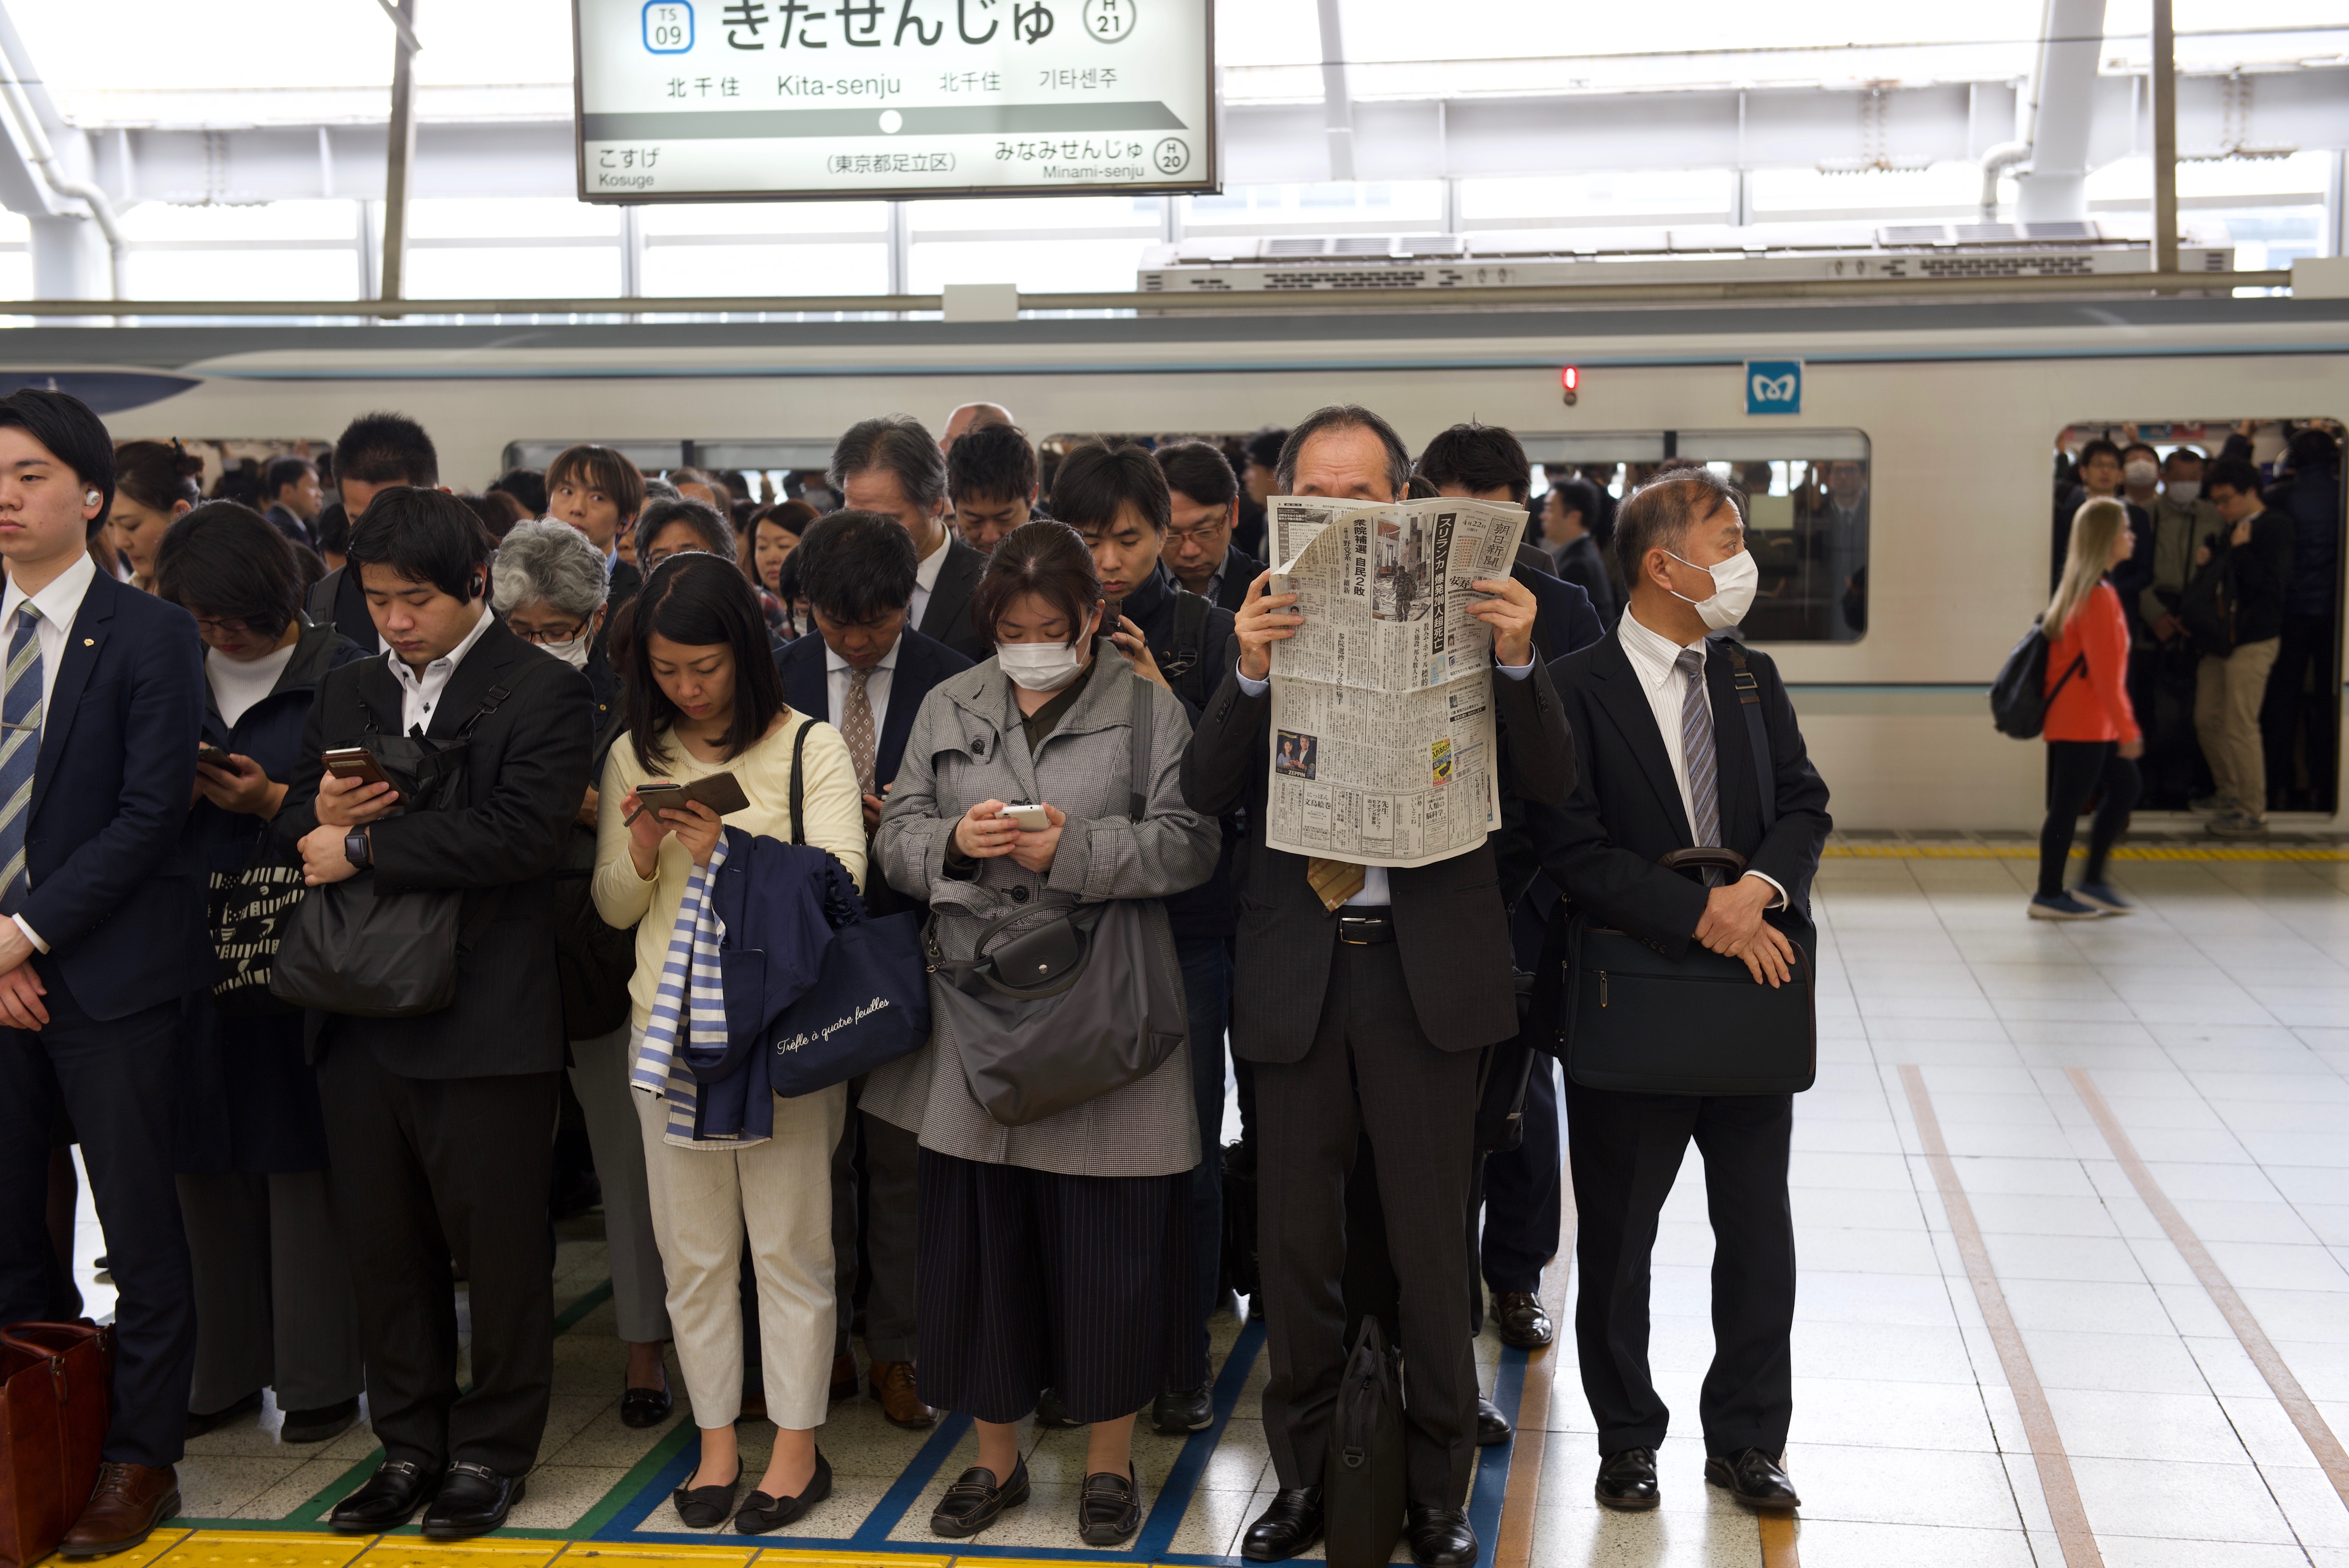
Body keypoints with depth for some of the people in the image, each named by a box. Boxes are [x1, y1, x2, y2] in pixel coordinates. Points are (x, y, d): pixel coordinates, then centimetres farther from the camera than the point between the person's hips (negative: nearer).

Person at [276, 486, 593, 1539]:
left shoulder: (543, 692, -6)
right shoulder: (345, 694, 15)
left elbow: (522, 832, -20)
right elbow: (295, 828, 14)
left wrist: (362, 847, -15)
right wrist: (319, 811, -10)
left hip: (484, 1020, -6)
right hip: (359, 1017, 6)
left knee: (496, 1244, 5)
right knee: (380, 1243, 13)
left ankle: (492, 1447, 22)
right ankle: (412, 1443, 28)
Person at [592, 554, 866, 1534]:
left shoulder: (810, 747, -4)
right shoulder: (634, 758, 7)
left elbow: (841, 882, -10)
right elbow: (614, 908, 9)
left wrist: (732, 852, -22)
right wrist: (642, 855, -12)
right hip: (669, 1022, 4)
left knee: (789, 1245, 3)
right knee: (694, 1249, 10)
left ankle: (798, 1449, 15)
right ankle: (717, 1442, 22)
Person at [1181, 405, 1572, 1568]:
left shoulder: (1457, 618, -2)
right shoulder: (1259, 626, 1)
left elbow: (1549, 783, -6)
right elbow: (1203, 793, -7)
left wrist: (1516, 661, -23)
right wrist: (1251, 674, -24)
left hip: (1429, 969, -1)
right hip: (1295, 974, 1)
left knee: (1433, 1244, 10)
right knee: (1295, 1244, 13)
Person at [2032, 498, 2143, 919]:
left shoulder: (2083, 589, 11)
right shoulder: (2098, 597, -19)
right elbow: (2105, 674, -21)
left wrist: (2125, 722, 20)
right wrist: (2127, 729, -18)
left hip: (2092, 722, 10)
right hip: (2082, 723, -10)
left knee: (2124, 787, 15)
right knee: (2069, 805, -2)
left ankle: (2093, 883, 20)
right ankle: (2049, 896, 7)